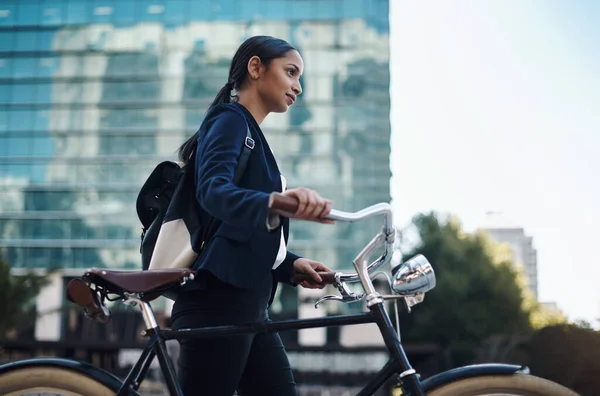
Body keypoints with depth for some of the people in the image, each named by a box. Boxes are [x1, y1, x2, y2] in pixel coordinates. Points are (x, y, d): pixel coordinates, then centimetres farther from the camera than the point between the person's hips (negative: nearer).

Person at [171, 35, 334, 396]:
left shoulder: (251, 134, 23)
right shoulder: (230, 119, -4)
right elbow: (213, 191, -25)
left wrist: (291, 265, 6)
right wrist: (273, 204, -44)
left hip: (247, 304, 9)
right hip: (218, 301, -9)